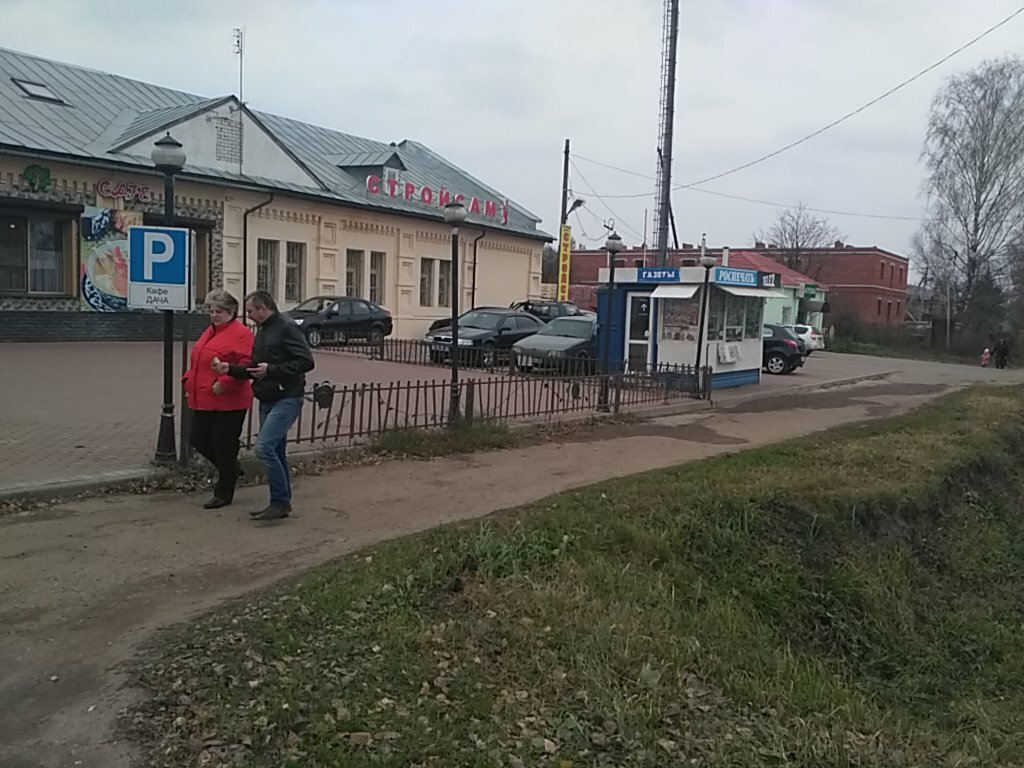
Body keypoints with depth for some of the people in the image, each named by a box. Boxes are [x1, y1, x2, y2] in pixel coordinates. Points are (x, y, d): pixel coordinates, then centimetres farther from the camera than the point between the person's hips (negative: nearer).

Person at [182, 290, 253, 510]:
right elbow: (196, 361, 26)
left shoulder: (240, 333, -11)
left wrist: (224, 383, -25)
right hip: (203, 401, 9)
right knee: (199, 440, 11)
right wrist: (189, 380, 12)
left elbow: (246, 364, -21)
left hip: (228, 403, -9)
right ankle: (230, 470, 34)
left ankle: (223, 494, 14)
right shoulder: (209, 332, 17)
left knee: (224, 446, 1)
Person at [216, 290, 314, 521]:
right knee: (276, 452, 13)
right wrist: (231, 368, 6)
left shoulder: (287, 328, -11)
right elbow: (253, 369, 22)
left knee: (264, 447, -18)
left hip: (287, 399, -9)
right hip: (268, 399, 9)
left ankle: (280, 501, -7)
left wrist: (271, 370, -21)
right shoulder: (262, 331, 17)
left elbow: (306, 361, -19)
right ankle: (281, 504, 22)